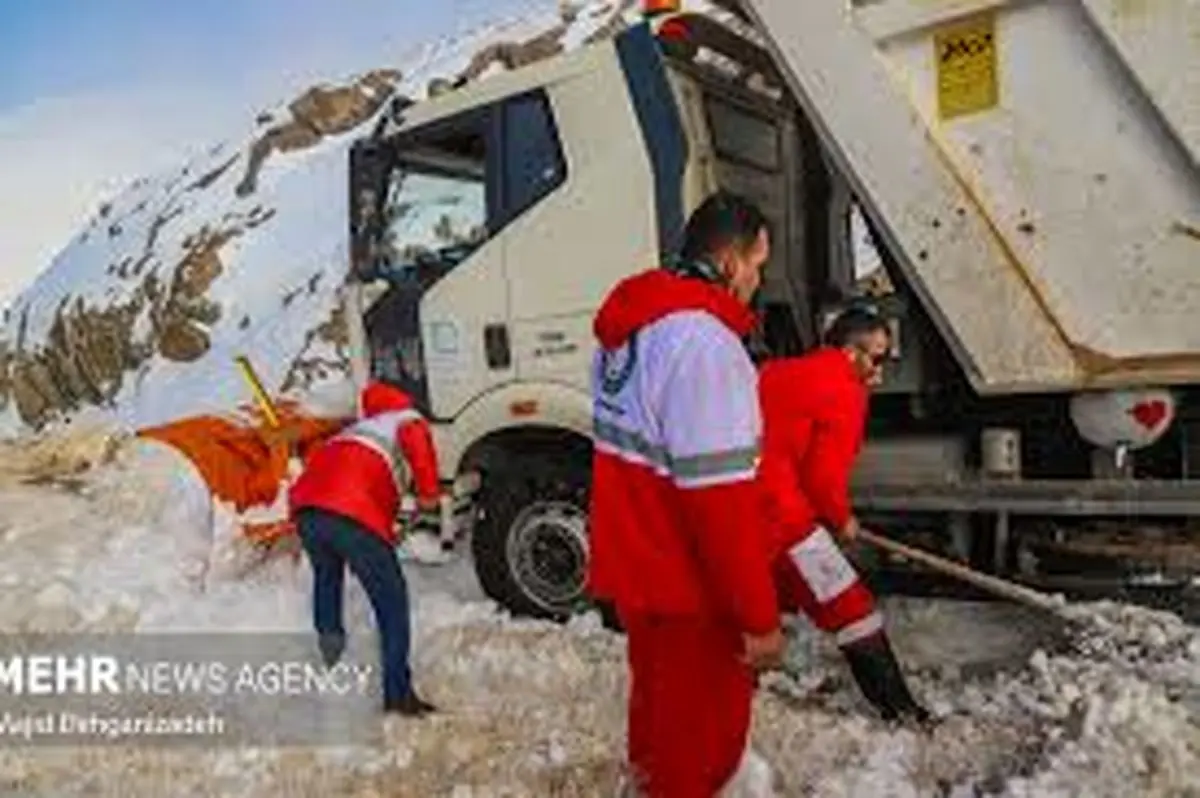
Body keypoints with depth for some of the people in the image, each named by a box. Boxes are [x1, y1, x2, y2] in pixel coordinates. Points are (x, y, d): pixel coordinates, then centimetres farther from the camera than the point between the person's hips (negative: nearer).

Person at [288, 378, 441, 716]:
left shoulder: (363, 426, 40)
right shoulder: (409, 420, 19)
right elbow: (417, 443, -5)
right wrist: (429, 494, 2)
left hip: (305, 506, 6)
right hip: (352, 515, -6)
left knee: (326, 574, 37)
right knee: (392, 600, 6)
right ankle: (398, 693, 6)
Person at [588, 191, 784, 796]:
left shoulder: (629, 325, 5)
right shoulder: (704, 341, -25)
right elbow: (721, 502, -27)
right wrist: (759, 618, -18)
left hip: (633, 569, 9)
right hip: (688, 591, -9)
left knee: (659, 703, 27)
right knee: (701, 739, 10)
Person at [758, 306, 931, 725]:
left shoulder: (778, 371, 16)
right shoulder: (844, 391, -7)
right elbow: (824, 473, -11)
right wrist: (842, 519, 7)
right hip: (778, 511, -9)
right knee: (850, 606, 0)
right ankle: (897, 708, 6)